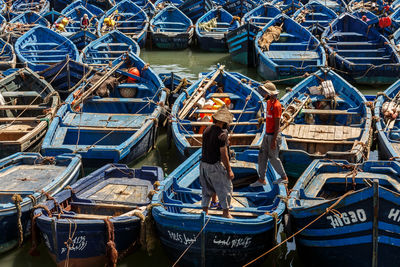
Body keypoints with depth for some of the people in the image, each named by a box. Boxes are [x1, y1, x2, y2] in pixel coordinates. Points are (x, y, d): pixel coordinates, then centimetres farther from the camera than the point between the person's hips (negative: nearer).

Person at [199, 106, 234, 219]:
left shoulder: (207, 130, 1)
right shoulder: (222, 134, -20)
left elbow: (205, 148, 8)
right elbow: (224, 155, -19)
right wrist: (229, 170, -11)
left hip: (204, 164, 7)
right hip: (215, 166, -7)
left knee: (206, 189, 18)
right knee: (226, 188, 9)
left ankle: (205, 212, 24)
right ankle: (226, 212, 15)